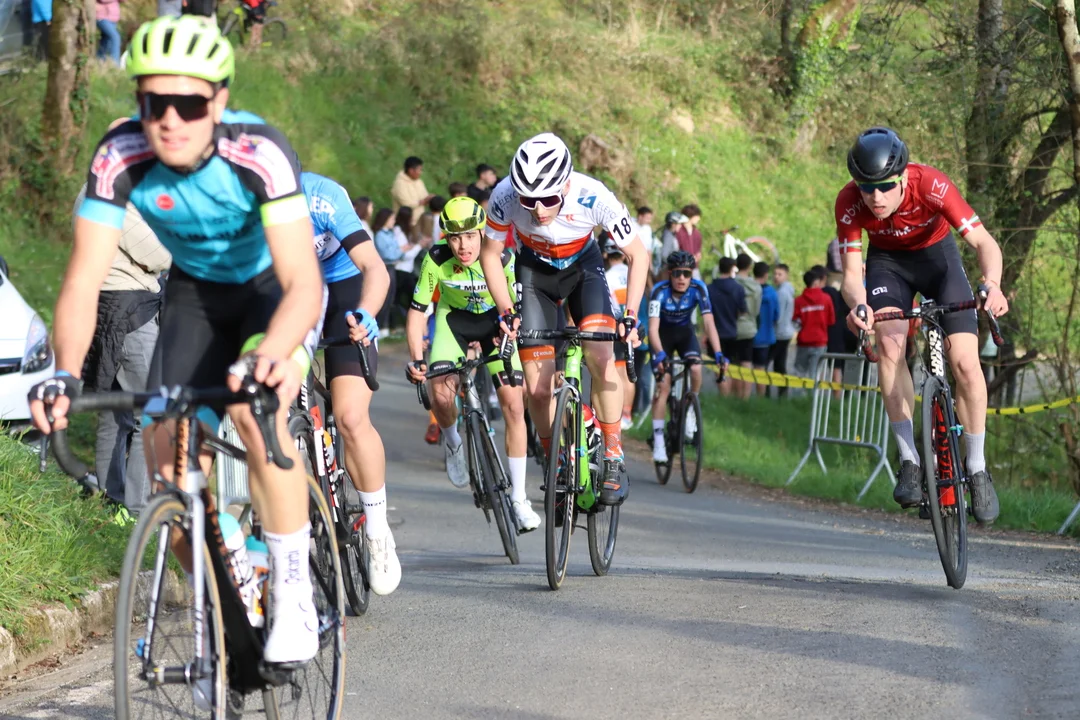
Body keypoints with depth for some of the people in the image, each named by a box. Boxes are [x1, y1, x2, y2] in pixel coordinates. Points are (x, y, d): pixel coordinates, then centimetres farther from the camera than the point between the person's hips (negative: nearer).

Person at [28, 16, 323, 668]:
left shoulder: (258, 153, -35)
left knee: (254, 409, -31)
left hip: (275, 285, -3)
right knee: (173, 461, -8)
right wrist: (66, 375, -44)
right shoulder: (120, 159, -27)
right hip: (197, 291, 4)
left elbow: (302, 283, -41)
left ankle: (294, 594, -18)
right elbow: (85, 279, -27)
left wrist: (268, 355, -61)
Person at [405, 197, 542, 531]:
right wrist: (416, 359, -26)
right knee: (441, 394, -23)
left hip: (496, 320, -1)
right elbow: (417, 311, -17)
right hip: (454, 319, 1)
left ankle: (519, 498, -4)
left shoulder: (502, 257, -30)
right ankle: (453, 441, 14)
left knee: (513, 404, -13)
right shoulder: (437, 259, -27)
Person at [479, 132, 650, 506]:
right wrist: (506, 312, -21)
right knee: (539, 390, -8)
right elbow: (490, 254, -12)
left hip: (583, 267, -1)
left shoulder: (593, 197, -35)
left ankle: (614, 460, -12)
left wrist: (630, 316, -30)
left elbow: (637, 255, -21)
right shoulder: (505, 196, -32)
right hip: (535, 272, 1)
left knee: (600, 357, -25)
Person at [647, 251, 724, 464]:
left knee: (695, 368, -26)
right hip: (663, 334, -2)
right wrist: (660, 354, -53)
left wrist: (718, 353, -41)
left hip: (685, 332, 2)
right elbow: (653, 328, -37)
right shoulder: (660, 291, -30)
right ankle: (658, 440, -10)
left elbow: (709, 322, -29)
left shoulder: (698, 289, -25)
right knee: (663, 384, -13)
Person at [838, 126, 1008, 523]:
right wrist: (858, 305, -47)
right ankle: (909, 460, -19)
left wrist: (991, 284, -54)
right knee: (889, 342, -27)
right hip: (888, 262, 1)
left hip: (937, 255, -1)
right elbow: (852, 272, -24)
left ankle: (977, 468, 4)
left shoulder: (932, 186, -35)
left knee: (965, 361, -15)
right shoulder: (849, 203, -29)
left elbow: (984, 242, -34)